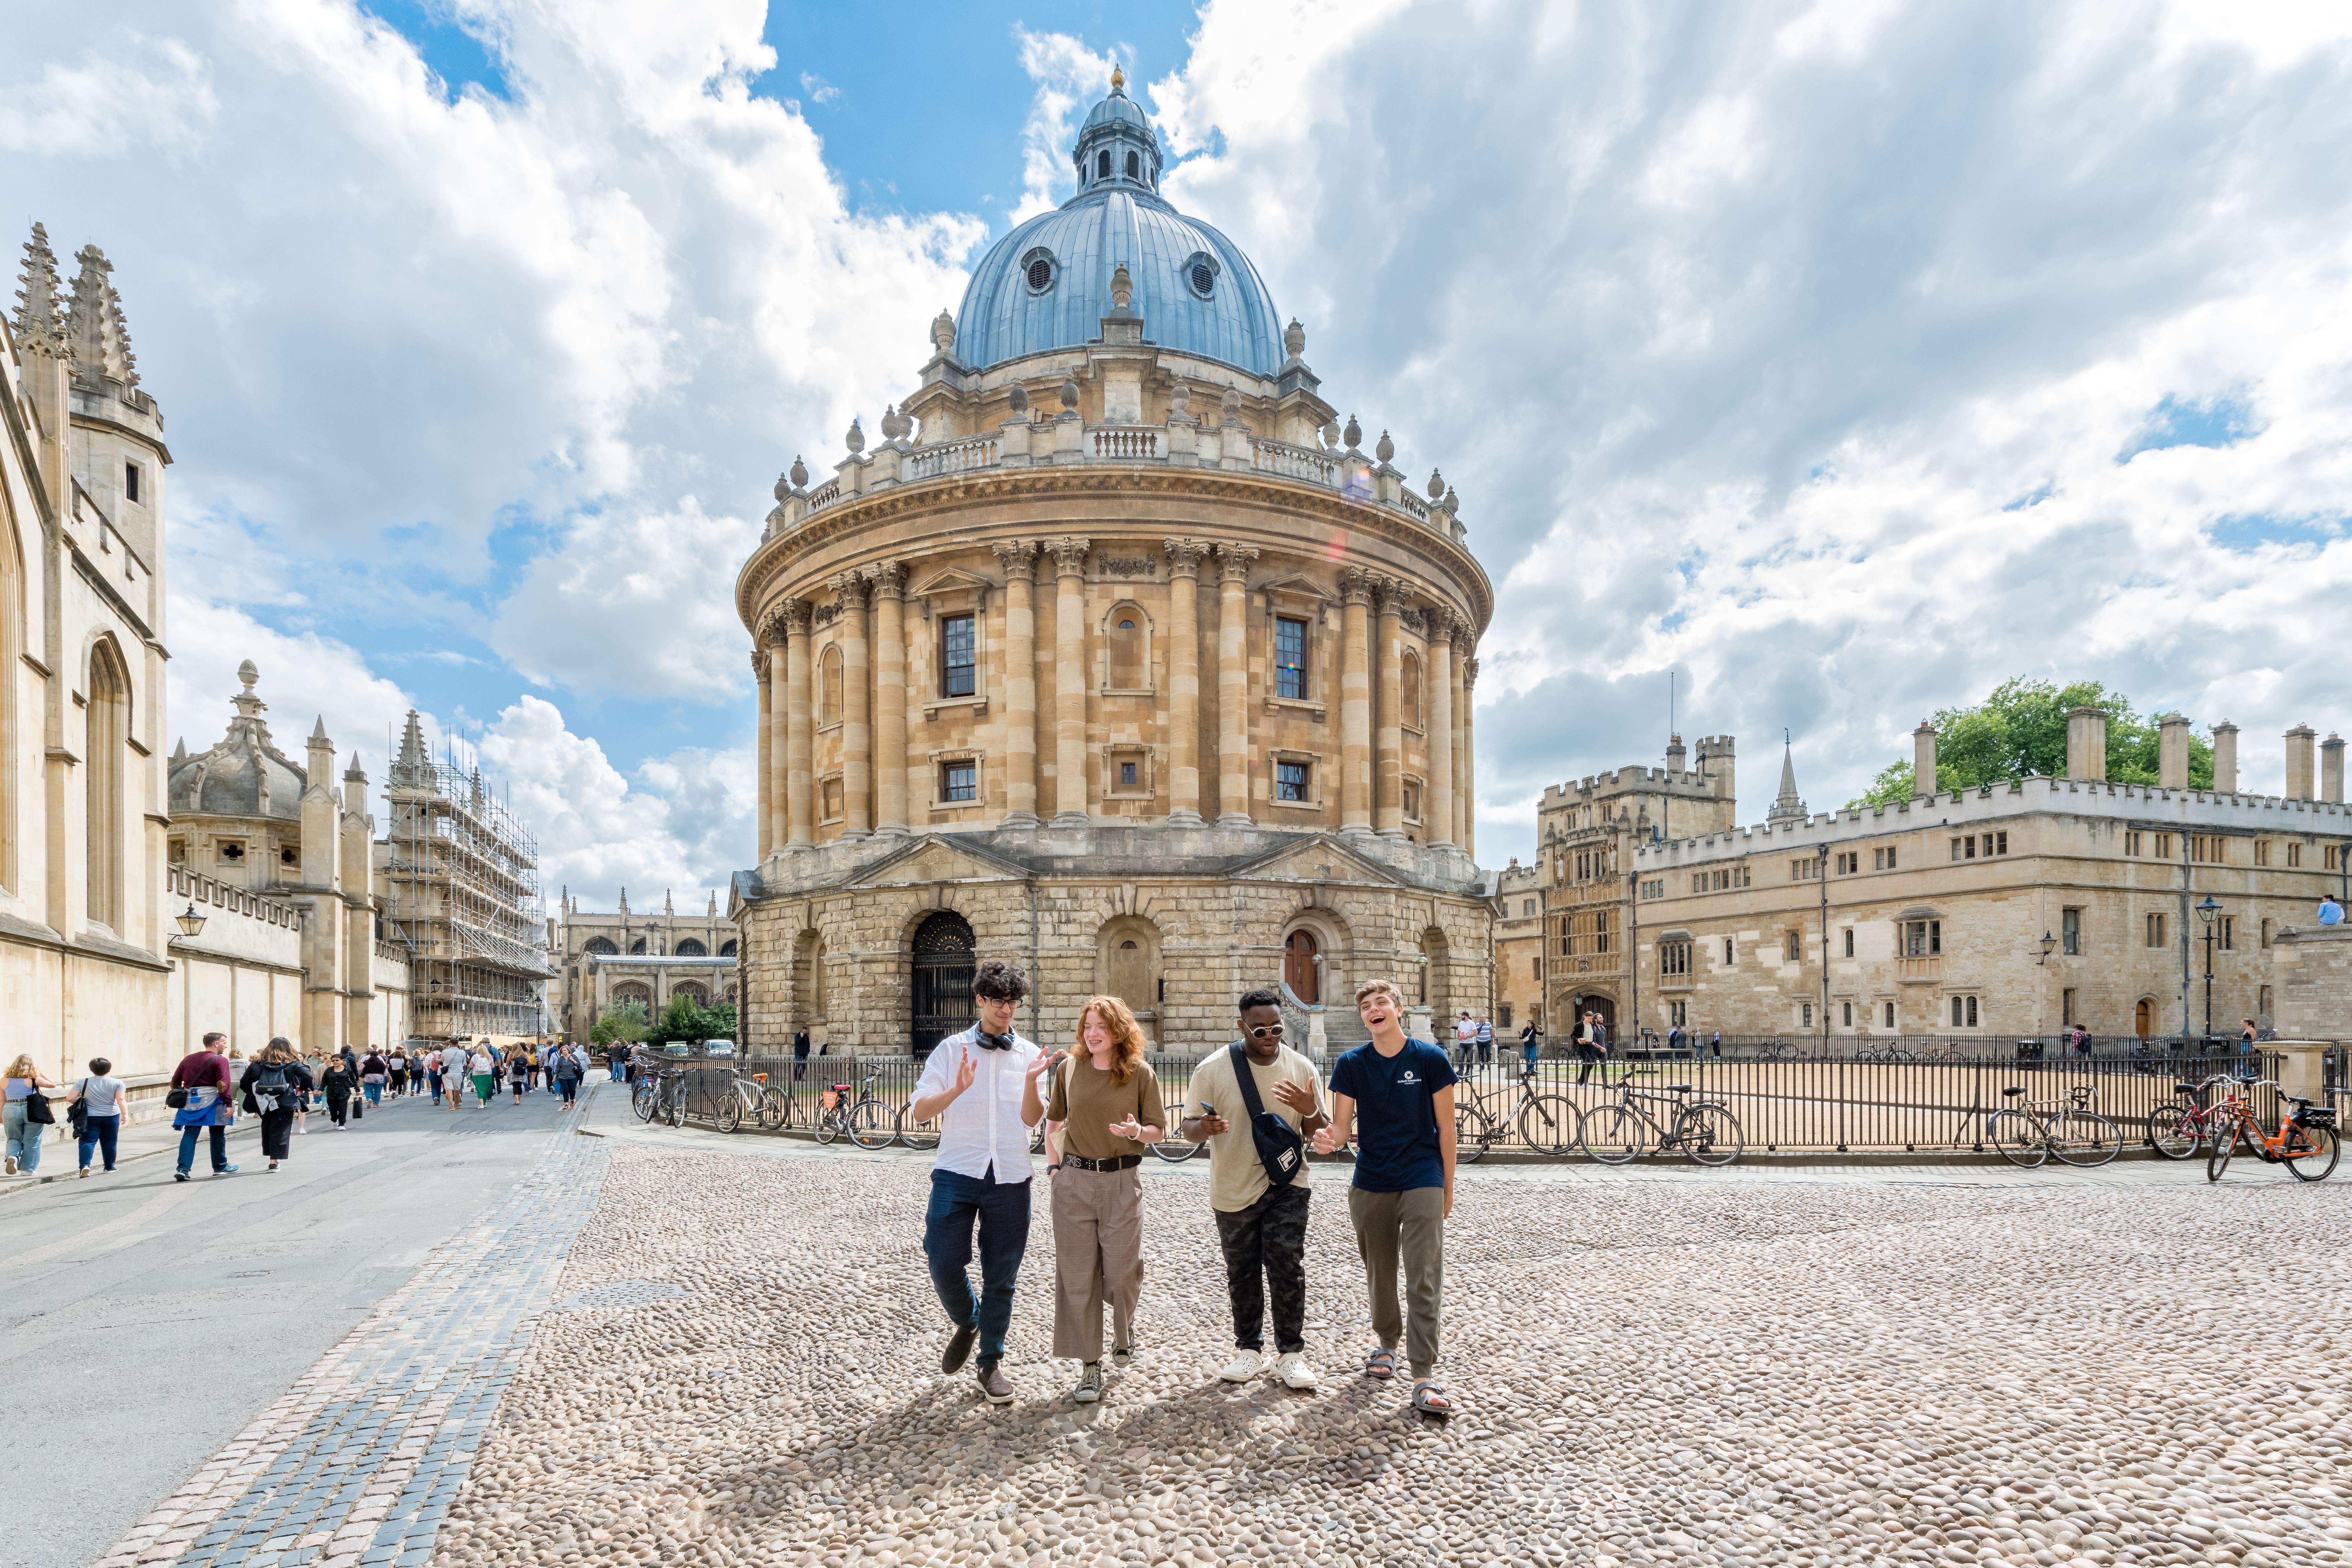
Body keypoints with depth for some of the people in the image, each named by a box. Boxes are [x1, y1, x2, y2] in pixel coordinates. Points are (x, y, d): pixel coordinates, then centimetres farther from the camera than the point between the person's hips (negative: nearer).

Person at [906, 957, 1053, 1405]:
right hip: (957, 1171, -1)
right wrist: (958, 1089, -22)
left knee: (1001, 1276, 6)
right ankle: (966, 1323, 23)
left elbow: (1031, 1120, -2)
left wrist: (1031, 1081, -20)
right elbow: (919, 1111, -5)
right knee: (944, 1262, -8)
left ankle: (991, 1361, 24)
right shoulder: (952, 1049, 2)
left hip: (1010, 1178, 1)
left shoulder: (1029, 1055, 5)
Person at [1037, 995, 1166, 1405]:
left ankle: (1123, 1329, 34)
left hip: (1122, 1182, -1)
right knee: (1077, 1275, 3)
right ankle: (1090, 1366, 15)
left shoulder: (1140, 1073, -4)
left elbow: (1159, 1130, 1)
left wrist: (1136, 1131, -19)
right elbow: (1054, 1121, 14)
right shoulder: (1069, 1068, 2)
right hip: (1074, 1181, 2)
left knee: (1122, 1274, 1)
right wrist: (1053, 1168, 6)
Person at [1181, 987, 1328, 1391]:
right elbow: (1188, 1127, -4)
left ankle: (1291, 1353, 10)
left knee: (1288, 1270, -4)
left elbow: (1320, 1134, 4)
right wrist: (1204, 1128, -28)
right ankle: (1249, 1349, 26)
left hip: (1286, 1186, 0)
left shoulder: (1301, 1068, -4)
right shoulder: (1213, 1069, -9)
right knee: (1242, 1274, 11)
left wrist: (1310, 1111, -20)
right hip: (1233, 1189, 0)